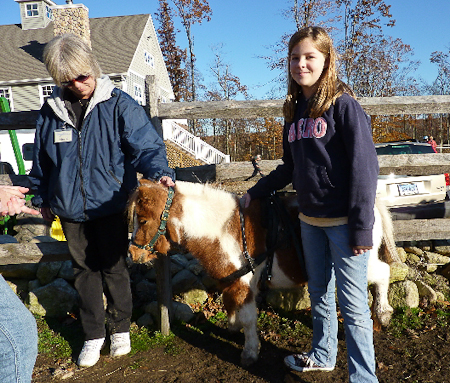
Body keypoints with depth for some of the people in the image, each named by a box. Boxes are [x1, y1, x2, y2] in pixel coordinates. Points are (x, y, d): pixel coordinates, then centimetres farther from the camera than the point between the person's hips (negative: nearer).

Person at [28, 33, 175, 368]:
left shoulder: (119, 104, -9)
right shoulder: (52, 109, 3)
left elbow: (145, 145, -14)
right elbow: (42, 159, 13)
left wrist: (159, 171, -34)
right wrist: (42, 197, 19)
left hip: (110, 204, -3)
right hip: (70, 208, 4)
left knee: (114, 268, 10)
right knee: (85, 271, 14)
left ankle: (120, 329, 31)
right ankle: (93, 334, 31)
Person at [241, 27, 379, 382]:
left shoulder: (343, 103, -10)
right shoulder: (295, 110, 10)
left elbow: (364, 166, -15)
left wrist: (361, 228, -18)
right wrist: (254, 193, 18)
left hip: (344, 220, -7)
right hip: (309, 219, 7)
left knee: (352, 302, 1)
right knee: (319, 293, 20)